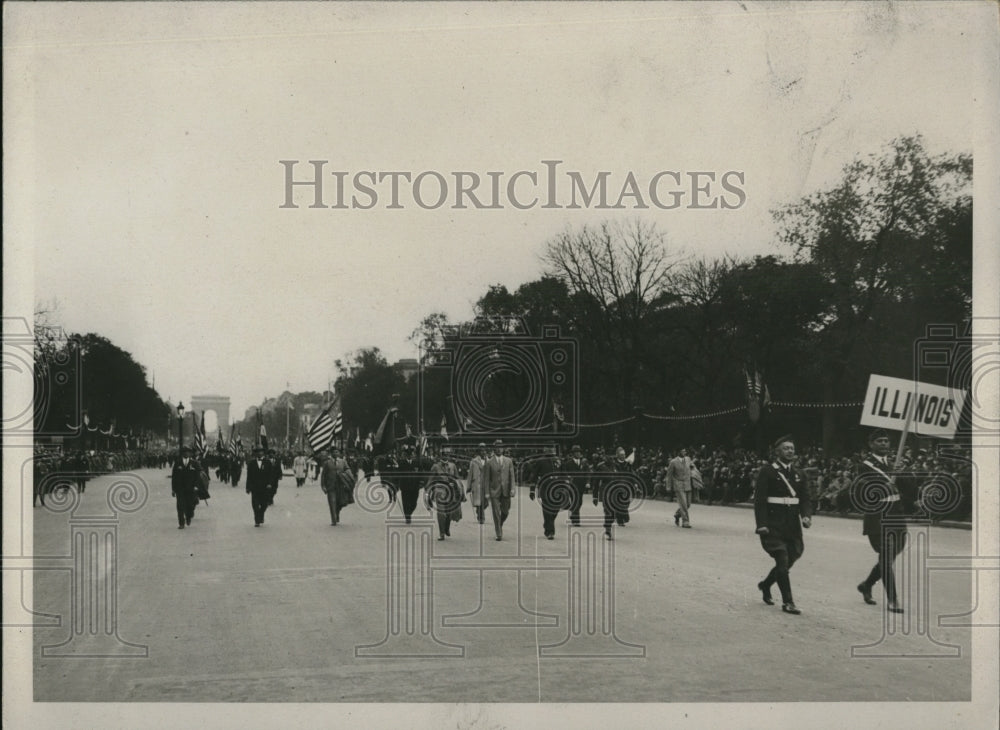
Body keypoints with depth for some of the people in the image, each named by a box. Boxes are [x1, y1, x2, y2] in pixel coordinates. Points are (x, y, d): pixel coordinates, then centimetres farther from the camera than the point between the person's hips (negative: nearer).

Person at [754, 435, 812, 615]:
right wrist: (762, 524, -17)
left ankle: (765, 585, 36)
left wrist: (806, 516, -10)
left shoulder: (798, 475, 14)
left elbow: (805, 499, 11)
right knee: (782, 561, -10)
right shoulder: (767, 472, -5)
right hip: (773, 526, -6)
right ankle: (787, 602, -3)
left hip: (793, 526, 6)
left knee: (788, 561, 11)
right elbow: (759, 499, -9)